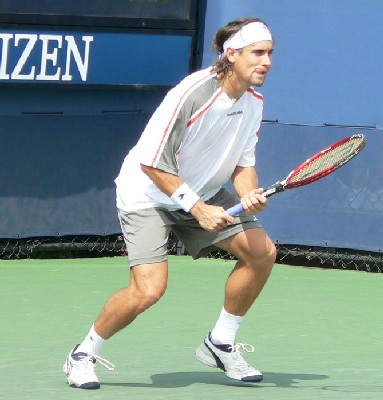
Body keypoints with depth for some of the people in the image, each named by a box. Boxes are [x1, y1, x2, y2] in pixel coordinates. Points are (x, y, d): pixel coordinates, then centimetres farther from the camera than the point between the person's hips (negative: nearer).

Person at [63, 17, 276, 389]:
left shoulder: (253, 101, -6)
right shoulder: (191, 94, -29)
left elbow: (243, 163, 4)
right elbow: (152, 164, -24)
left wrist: (249, 195, -18)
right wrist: (198, 208, -26)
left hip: (204, 192, 7)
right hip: (149, 193, -7)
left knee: (262, 251, -7)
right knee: (149, 289, -22)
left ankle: (220, 344, 11)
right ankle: (83, 355, 2)